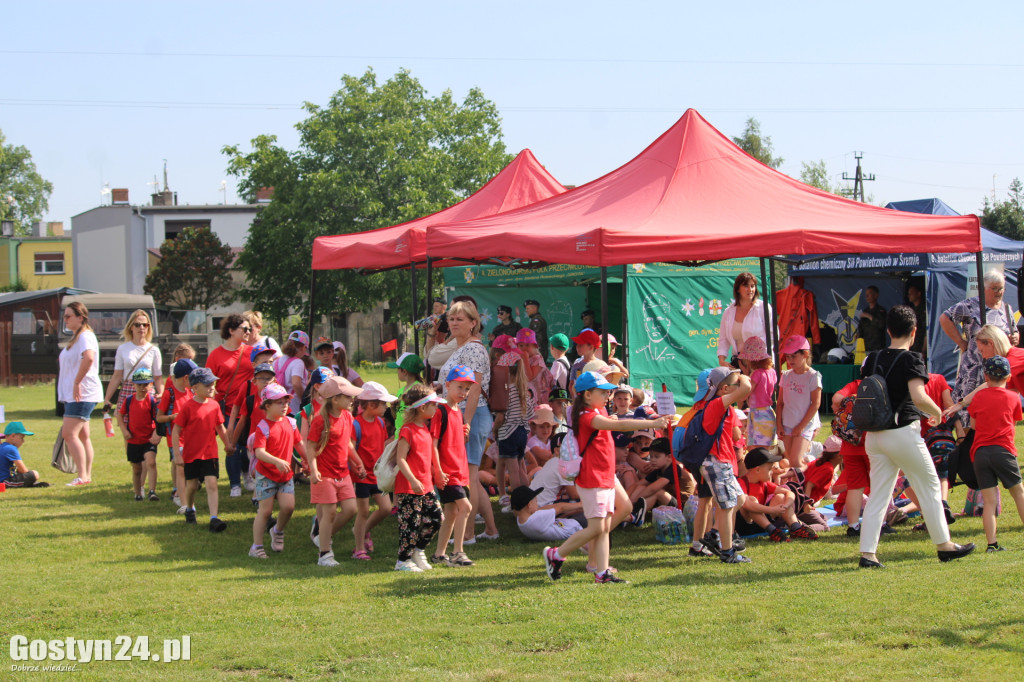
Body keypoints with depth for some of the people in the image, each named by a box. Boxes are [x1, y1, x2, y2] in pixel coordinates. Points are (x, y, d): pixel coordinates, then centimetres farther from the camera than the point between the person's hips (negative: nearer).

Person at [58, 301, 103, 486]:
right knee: (82, 436, 11)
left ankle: (82, 476, -16)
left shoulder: (85, 336, -14)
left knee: (69, 433, -15)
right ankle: (87, 475, 15)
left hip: (82, 394, -11)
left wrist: (77, 382, -30)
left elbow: (89, 358, -34)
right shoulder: (76, 337, 19)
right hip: (73, 394, 11)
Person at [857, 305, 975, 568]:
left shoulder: (872, 359, 6)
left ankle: (867, 552, 0)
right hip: (903, 432, -6)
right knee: (929, 488, 10)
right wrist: (937, 412, -5)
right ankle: (944, 545, 17)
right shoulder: (910, 359, -12)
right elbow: (919, 398, -22)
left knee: (878, 494, 8)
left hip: (874, 435, 6)